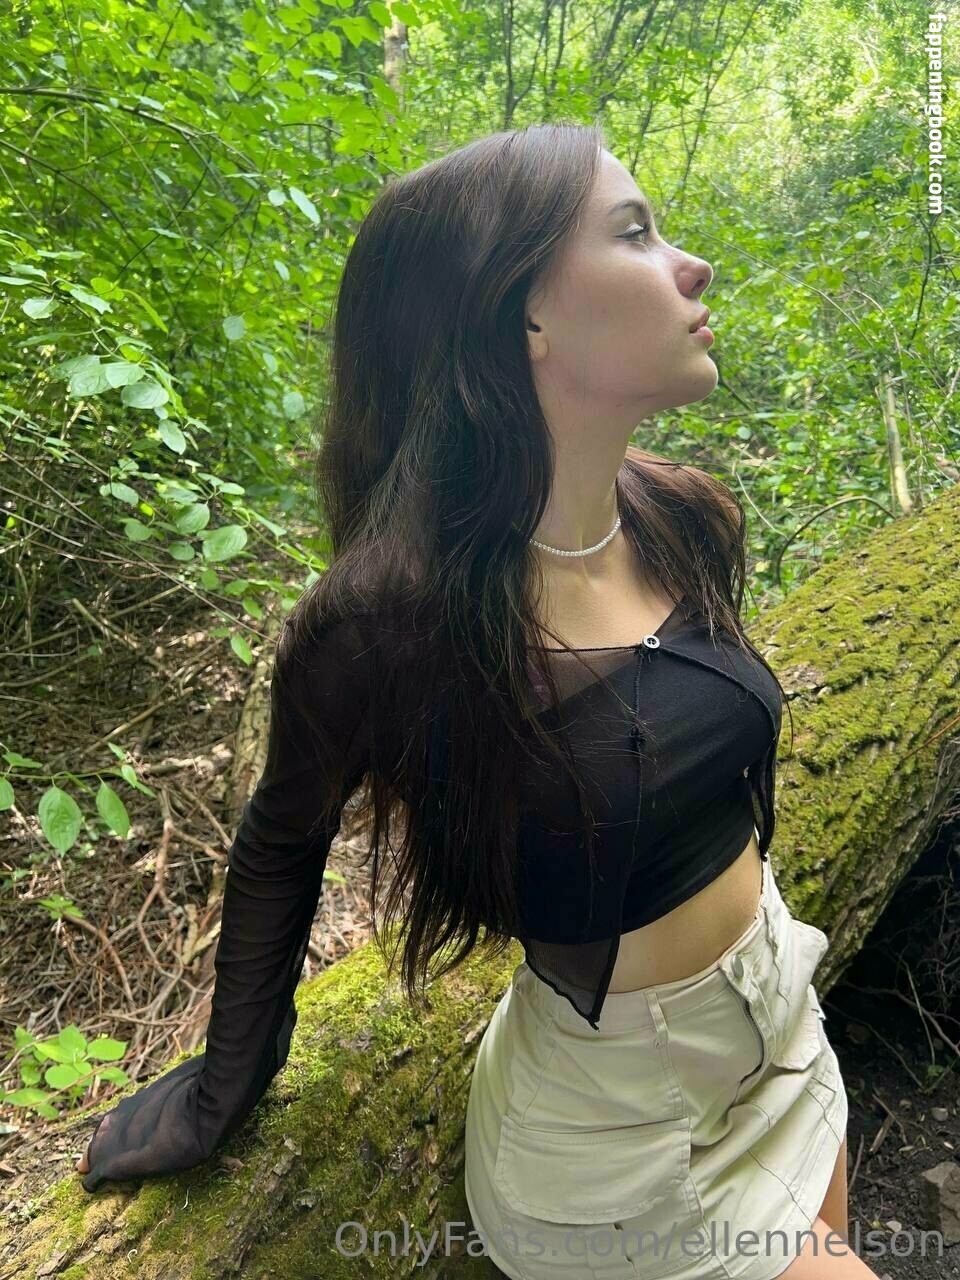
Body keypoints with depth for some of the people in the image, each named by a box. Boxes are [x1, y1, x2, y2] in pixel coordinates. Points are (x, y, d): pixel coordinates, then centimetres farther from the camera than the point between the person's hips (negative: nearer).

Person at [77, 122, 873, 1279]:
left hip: (781, 1013, 6)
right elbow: (283, 843, -12)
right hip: (617, 1102, -6)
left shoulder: (687, 522, -12)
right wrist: (228, 1080, 1)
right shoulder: (390, 622, -31)